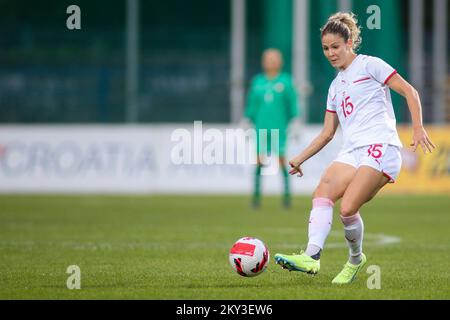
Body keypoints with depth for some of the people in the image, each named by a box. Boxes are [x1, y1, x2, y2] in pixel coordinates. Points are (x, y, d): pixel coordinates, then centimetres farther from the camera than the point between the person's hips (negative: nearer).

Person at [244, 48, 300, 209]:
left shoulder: (285, 81, 3)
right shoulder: (258, 81, 10)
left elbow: (293, 104, 3)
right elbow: (252, 104, 16)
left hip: (279, 127, -2)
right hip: (262, 127, 2)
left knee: (281, 159, -6)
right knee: (260, 160, -3)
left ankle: (287, 194, -1)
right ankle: (257, 194, 2)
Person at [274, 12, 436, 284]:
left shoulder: (369, 65, 6)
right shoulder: (336, 86, 26)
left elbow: (409, 91, 1)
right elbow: (327, 134, 28)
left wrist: (418, 128, -11)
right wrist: (300, 159, 19)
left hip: (381, 148, -6)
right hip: (351, 152, 6)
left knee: (348, 208, -23)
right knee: (322, 192, -23)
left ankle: (356, 259, 1)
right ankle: (312, 256, -36)